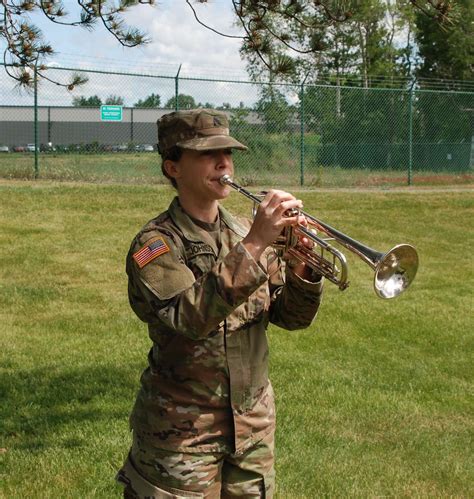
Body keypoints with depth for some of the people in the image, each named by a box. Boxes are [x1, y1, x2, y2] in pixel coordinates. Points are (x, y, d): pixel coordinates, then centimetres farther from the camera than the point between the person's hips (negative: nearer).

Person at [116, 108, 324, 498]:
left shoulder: (246, 232, 3)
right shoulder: (155, 245, -13)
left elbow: (292, 317, 3)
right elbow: (191, 318, -30)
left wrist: (301, 269, -17)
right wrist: (253, 246, -34)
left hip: (254, 422, 5)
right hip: (183, 432, -5)